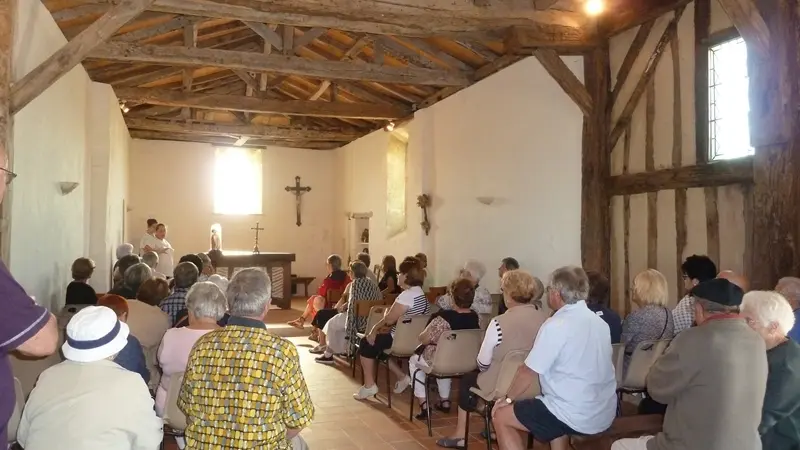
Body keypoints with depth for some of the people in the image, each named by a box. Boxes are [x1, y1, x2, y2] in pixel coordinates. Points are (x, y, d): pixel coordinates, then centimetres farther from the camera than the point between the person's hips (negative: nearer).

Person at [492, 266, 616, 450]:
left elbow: (528, 372, -12)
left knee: (501, 417, 6)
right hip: (605, 413, 8)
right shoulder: (599, 322, 6)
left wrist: (507, 399, 5)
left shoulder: (556, 326, -18)